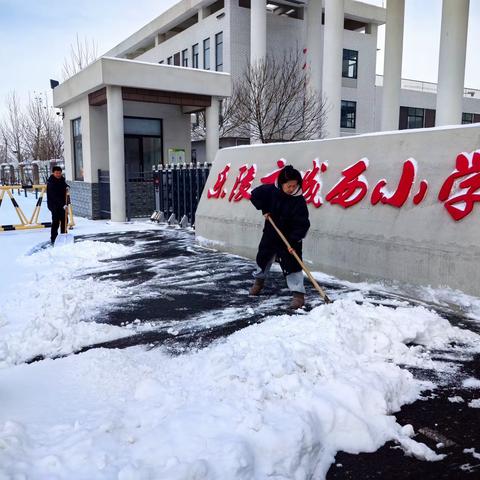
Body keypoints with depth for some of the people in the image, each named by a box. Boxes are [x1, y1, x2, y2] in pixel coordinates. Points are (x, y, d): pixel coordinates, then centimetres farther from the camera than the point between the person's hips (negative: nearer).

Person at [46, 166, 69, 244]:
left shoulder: (62, 179, 5)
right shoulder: (50, 183, -19)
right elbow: (54, 196, -26)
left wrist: (66, 187, 2)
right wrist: (63, 205, -33)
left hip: (62, 204, 8)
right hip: (54, 205, -8)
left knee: (64, 220, 14)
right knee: (56, 221, -10)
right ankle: (53, 239, -4)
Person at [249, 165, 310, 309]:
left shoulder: (299, 200, -21)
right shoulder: (271, 190, -13)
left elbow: (302, 224, -22)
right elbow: (255, 195, 2)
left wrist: (294, 240, -31)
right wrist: (264, 209, -8)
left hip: (290, 238, -4)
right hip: (270, 234, 4)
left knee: (292, 264, -12)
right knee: (263, 258, 20)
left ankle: (298, 294, -8)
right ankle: (259, 280, 47)